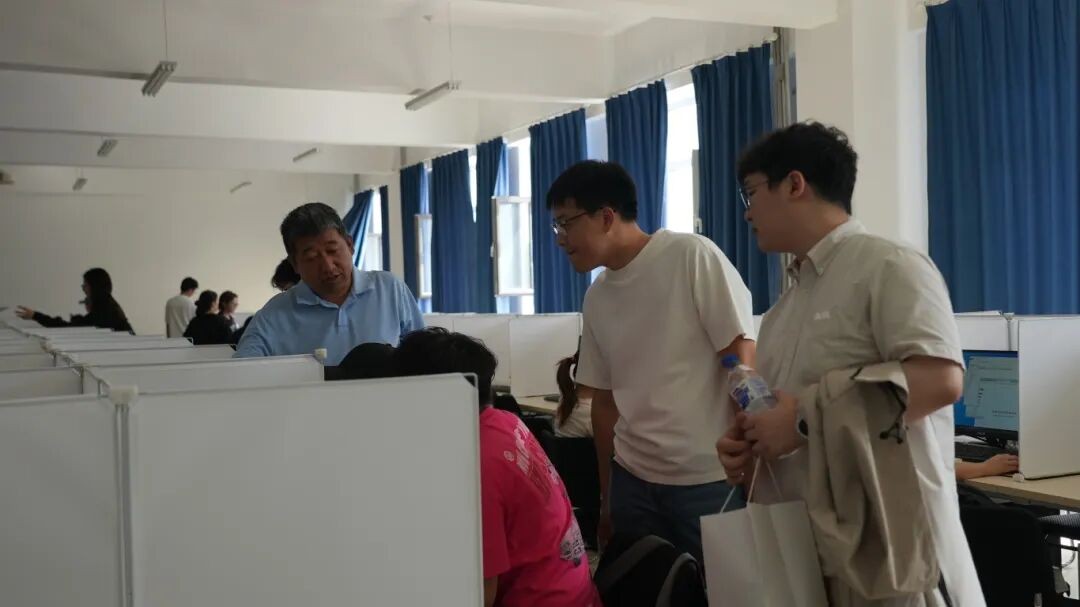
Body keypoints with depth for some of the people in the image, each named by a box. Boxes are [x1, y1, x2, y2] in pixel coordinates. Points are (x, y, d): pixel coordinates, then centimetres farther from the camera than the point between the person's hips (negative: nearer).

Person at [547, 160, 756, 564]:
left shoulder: (692, 257, -8)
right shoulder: (596, 298, 10)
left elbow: (741, 357, -10)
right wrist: (606, 499, 16)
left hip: (710, 479, -5)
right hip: (633, 481, 5)